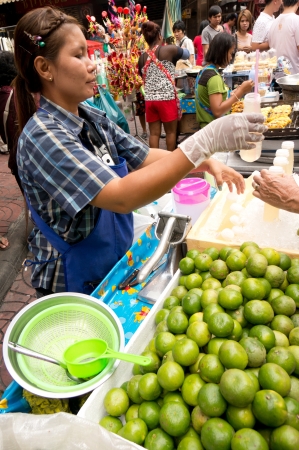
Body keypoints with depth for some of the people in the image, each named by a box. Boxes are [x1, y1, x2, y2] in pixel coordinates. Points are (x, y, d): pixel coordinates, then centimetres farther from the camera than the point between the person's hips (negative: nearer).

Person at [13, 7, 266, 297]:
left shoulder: (92, 118, -3)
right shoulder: (42, 137, -26)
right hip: (75, 286, -6)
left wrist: (207, 163, -13)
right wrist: (205, 142, -36)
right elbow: (122, 197, -36)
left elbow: (144, 158, 1)